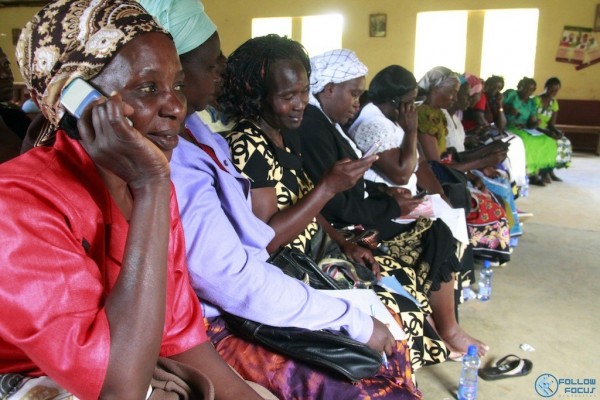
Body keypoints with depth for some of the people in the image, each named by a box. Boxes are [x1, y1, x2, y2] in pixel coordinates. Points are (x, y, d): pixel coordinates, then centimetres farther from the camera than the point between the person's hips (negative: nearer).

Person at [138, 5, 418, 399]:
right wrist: (355, 321, -18)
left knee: (385, 334, 7)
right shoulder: (170, 165, -28)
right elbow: (237, 283, -27)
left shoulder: (188, 128, 3)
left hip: (233, 292, 9)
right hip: (217, 324, -9)